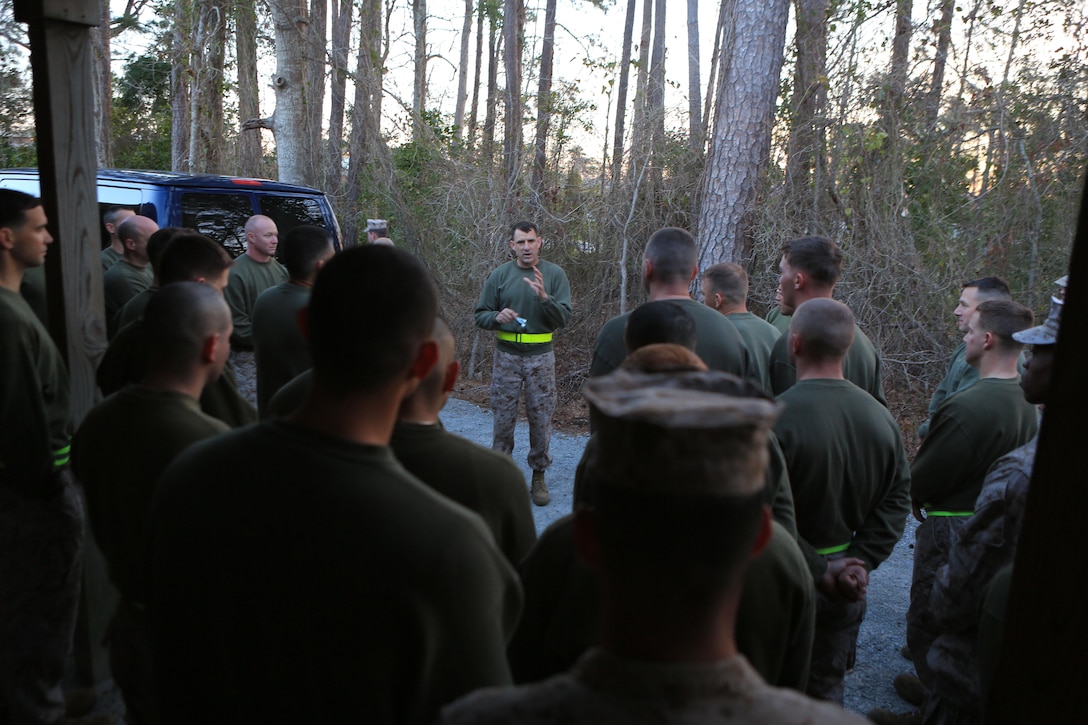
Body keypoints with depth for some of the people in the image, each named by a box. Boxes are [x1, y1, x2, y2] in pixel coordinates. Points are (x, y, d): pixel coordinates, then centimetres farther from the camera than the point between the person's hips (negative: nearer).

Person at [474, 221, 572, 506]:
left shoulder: (555, 274, -1)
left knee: (541, 418, 6)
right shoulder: (499, 275, 2)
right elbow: (480, 316, 4)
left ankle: (538, 476, 21)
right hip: (506, 356, 1)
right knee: (503, 417, 5)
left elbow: (564, 317, -7)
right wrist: (497, 317, -17)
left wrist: (544, 297, -23)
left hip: (541, 357, 0)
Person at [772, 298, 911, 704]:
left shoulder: (775, 416, -24)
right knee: (825, 690, 23)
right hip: (843, 592, 5)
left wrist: (819, 572, -16)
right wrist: (860, 562, -4)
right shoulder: (881, 417, -3)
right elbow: (897, 500, 0)